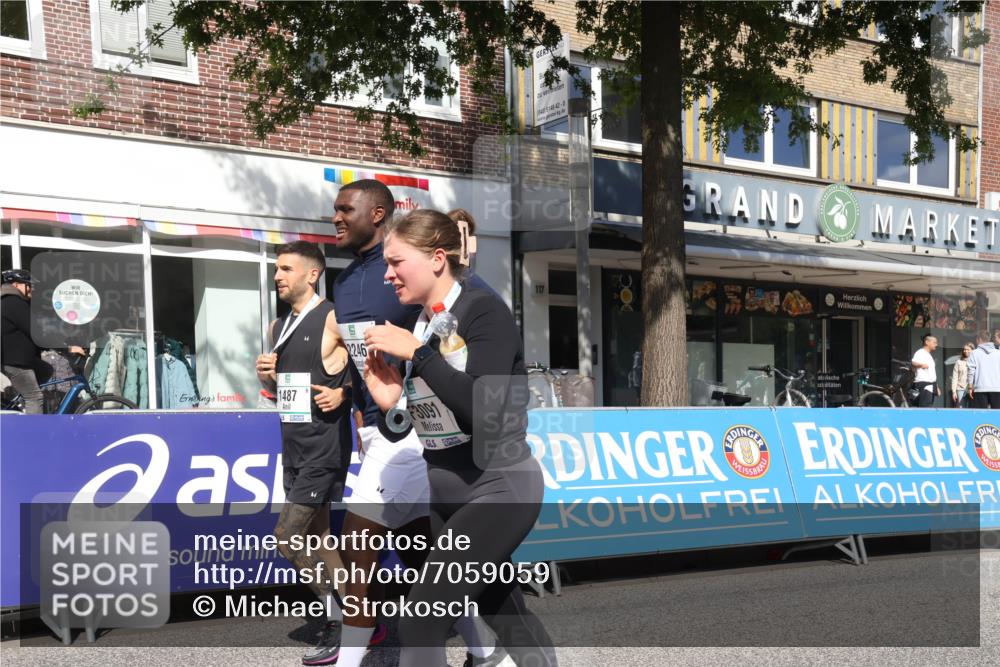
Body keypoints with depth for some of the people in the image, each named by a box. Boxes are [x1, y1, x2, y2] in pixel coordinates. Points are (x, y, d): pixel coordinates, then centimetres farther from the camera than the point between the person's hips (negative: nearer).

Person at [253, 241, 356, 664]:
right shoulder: (279, 326, 14)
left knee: (286, 537, -11)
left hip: (324, 447, -8)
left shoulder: (334, 319, -10)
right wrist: (266, 375, 1)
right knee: (317, 538, 12)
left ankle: (344, 616, 2)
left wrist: (343, 394, -22)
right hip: (294, 447, 8)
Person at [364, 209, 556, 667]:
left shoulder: (484, 312, -14)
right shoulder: (410, 326, 4)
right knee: (507, 619, 18)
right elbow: (396, 433, 11)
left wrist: (418, 353, -24)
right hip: (445, 494, 8)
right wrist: (387, 405, -11)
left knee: (421, 620, -16)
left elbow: (485, 413, -28)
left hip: (500, 487, -7)